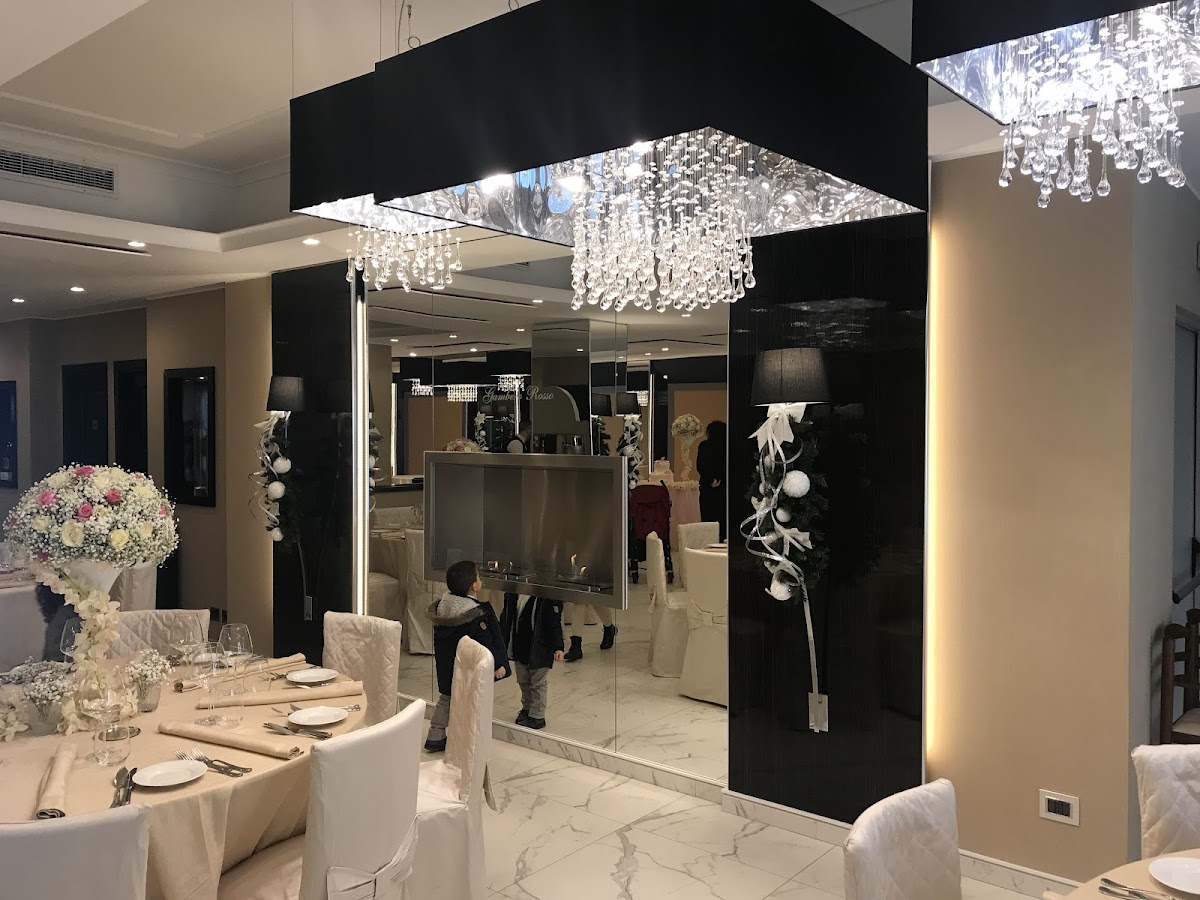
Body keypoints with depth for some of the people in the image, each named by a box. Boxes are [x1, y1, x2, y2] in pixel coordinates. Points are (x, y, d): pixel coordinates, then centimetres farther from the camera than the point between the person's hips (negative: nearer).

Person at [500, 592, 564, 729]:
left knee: (538, 683, 8)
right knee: (523, 682, 21)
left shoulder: (549, 598, -18)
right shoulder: (513, 594, -2)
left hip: (539, 649, -6)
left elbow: (555, 623, -15)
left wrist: (558, 647, -17)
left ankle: (537, 716, 22)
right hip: (519, 647, 6)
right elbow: (506, 616, 9)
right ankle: (526, 708, 40)